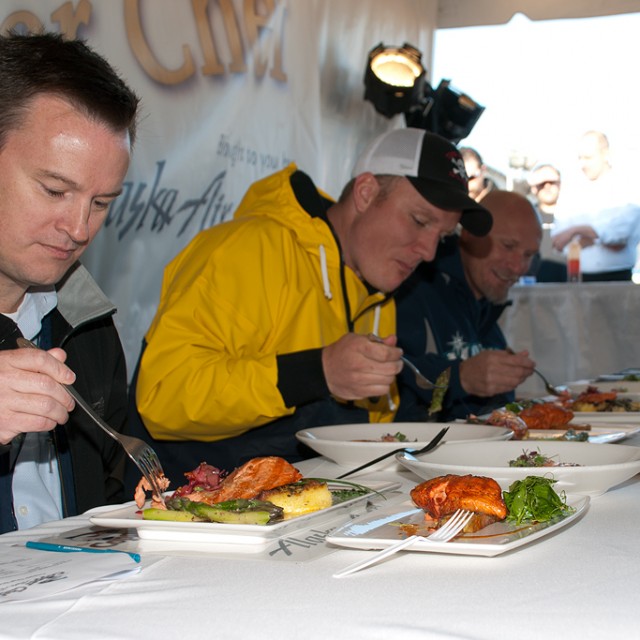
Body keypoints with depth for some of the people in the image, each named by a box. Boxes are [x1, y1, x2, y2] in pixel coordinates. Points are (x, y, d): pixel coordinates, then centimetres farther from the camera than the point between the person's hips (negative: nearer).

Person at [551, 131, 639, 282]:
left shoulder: (624, 187, 1)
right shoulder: (569, 194, 10)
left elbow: (620, 229, -14)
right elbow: (558, 239, 0)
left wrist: (575, 231, -16)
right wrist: (604, 240, -12)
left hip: (617, 279, -2)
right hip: (577, 278, 2)